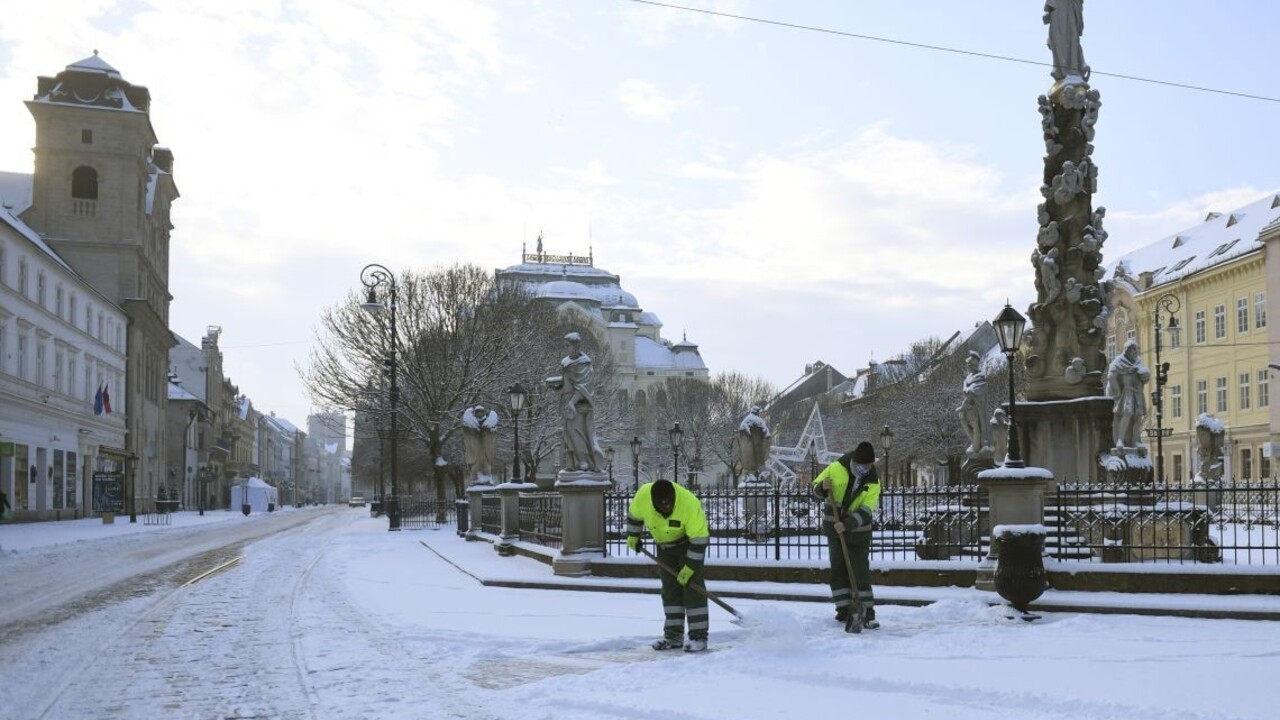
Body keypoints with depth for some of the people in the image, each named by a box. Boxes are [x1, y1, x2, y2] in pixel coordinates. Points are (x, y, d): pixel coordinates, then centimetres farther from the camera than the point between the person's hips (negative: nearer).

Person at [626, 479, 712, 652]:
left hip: (689, 542, -5)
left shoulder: (690, 504, -37)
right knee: (670, 589, 5)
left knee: (691, 586, -12)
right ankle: (673, 636, 11)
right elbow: (634, 515, -2)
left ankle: (699, 636, -8)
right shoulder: (643, 496, -26)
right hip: (664, 544, 5)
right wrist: (632, 536, 9)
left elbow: (699, 539, -29)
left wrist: (689, 568, -27)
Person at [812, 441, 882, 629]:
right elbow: (816, 486, 0)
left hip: (858, 531, -2)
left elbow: (865, 513, -20)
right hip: (834, 528, 2)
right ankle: (844, 610, 15)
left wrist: (847, 525, -34)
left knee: (861, 573, -5)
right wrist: (823, 488, -24)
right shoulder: (837, 468, -10)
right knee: (838, 571, 7)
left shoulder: (873, 483, -12)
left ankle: (867, 614, -3)